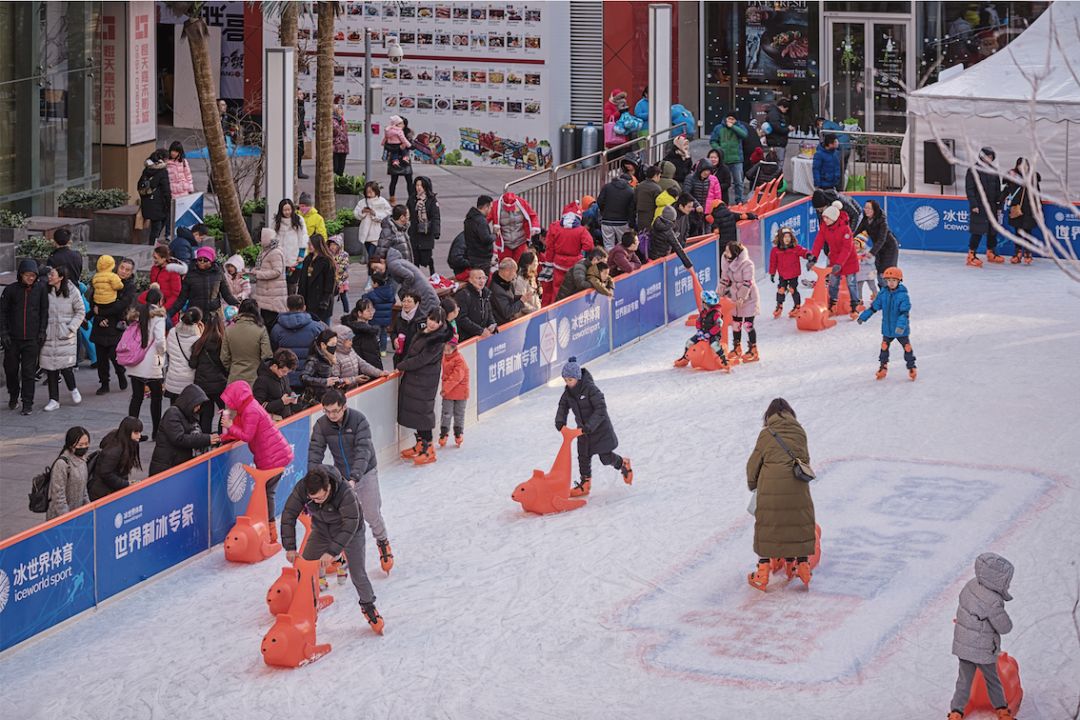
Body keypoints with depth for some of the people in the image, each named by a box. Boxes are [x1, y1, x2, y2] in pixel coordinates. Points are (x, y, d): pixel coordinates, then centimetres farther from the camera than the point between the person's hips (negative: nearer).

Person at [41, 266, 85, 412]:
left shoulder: (72, 291, -6)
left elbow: (81, 312, 2)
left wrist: (71, 328, -7)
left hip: (66, 336, -2)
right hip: (49, 335, 2)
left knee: (65, 366, -8)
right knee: (50, 368, 3)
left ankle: (73, 389, 23)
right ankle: (54, 400, 13)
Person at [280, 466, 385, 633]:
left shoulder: (345, 492, -40)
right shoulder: (301, 488, -29)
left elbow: (350, 524, -39)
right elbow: (288, 515, -21)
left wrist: (333, 551, -45)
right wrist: (290, 547, -26)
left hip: (350, 531, -4)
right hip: (321, 529, 4)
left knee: (357, 573, -6)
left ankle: (368, 607, 17)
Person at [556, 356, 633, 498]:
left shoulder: (590, 389, -25)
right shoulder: (568, 392, -4)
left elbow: (601, 409, -28)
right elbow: (563, 406, 6)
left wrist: (590, 426, -36)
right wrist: (560, 421, -14)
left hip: (600, 428, -6)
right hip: (583, 429, 6)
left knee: (606, 457, 0)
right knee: (583, 457, 7)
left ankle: (623, 463, 30)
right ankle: (585, 483, 20)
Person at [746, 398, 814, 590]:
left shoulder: (767, 434, 4)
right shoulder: (799, 432, 11)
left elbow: (754, 462, 9)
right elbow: (805, 458, 16)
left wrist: (752, 483, 26)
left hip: (771, 486, -2)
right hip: (797, 487, 2)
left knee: (766, 527, 5)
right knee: (800, 525, 14)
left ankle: (763, 572, 6)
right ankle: (803, 566, 17)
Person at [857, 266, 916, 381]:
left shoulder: (903, 295, -17)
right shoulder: (883, 294, -4)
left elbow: (905, 312, -23)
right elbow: (874, 307, 7)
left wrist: (901, 325, -35)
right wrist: (863, 317, 6)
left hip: (901, 329, -4)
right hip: (887, 328, 4)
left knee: (907, 347, 5)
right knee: (884, 347, 12)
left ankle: (911, 367, 19)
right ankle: (883, 367, 24)